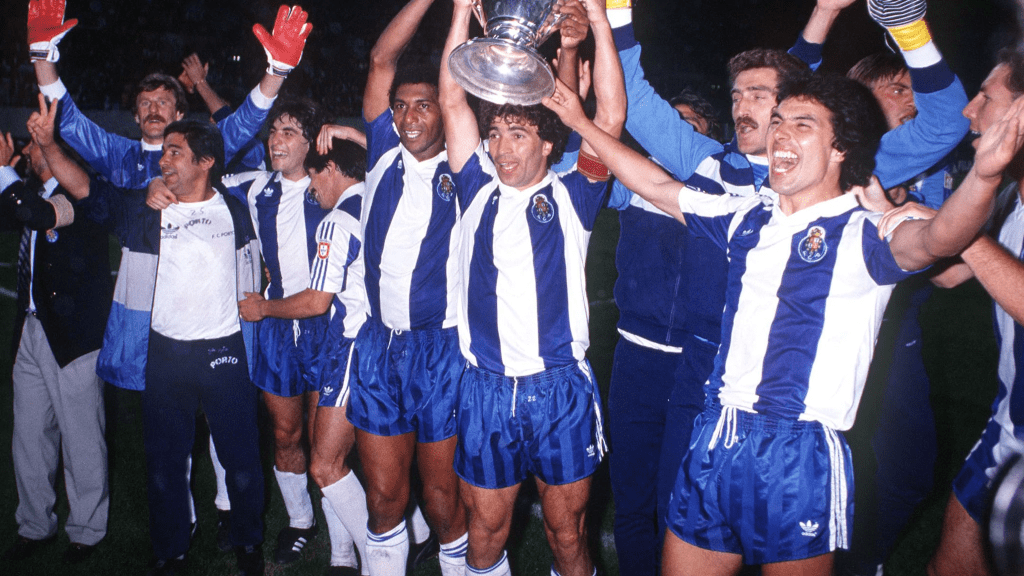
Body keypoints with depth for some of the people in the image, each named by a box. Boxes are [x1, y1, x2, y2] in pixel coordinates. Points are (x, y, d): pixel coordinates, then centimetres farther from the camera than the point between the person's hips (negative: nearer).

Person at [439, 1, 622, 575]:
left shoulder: (570, 197, 4)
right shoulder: (479, 192, 9)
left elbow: (611, 114, -6)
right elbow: (454, 102, 5)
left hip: (563, 389, -2)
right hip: (486, 391, 2)